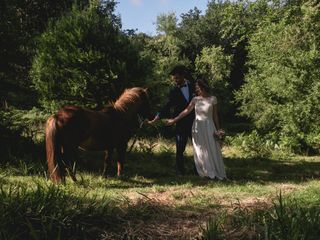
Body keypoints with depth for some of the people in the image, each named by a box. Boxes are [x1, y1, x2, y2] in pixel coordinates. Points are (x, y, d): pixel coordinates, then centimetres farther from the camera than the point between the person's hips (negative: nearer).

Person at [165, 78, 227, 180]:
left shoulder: (212, 99, -3)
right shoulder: (195, 99, 1)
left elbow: (215, 116, 1)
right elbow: (186, 111, 1)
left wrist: (218, 129, 3)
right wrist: (174, 120, -4)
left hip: (209, 127, -2)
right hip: (198, 127, 2)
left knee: (212, 149, 0)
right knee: (200, 150, 4)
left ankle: (216, 173, 10)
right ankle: (206, 173, 12)